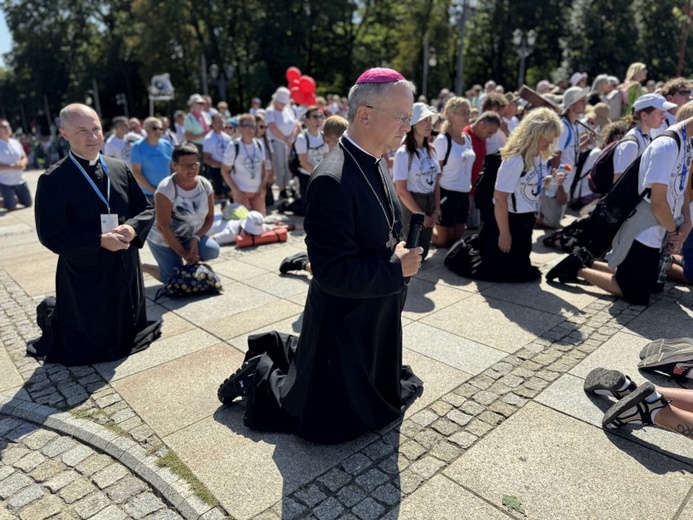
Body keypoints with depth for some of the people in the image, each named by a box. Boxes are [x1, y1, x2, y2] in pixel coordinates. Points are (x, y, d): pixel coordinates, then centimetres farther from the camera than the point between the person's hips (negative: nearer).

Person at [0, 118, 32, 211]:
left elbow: (25, 158, 13)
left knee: (28, 204, 10)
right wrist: (12, 167, -24)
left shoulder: (16, 143, 7)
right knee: (11, 208, -5)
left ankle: (14, 199, 35)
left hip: (20, 181, 6)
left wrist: (22, 163, -9)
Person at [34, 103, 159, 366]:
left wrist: (132, 228, -16)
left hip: (126, 271, 5)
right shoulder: (53, 180, -14)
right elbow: (51, 236, -16)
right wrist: (100, 241, -25)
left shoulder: (120, 169, 1)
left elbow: (147, 210, 4)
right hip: (85, 278, -5)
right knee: (93, 349, 12)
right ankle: (51, 315, 39)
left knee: (128, 336, 23)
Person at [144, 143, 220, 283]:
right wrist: (183, 253, -23)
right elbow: (162, 226, -24)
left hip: (190, 237, 4)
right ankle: (144, 267, 23)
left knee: (212, 250, -23)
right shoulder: (166, 189, -25)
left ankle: (191, 265, 10)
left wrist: (196, 238, -18)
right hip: (163, 240, -4)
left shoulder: (205, 185, -10)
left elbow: (209, 218, -2)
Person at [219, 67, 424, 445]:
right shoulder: (332, 180, -29)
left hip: (376, 313, 9)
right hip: (345, 319, -9)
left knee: (378, 395, 29)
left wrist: (401, 252, -5)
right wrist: (397, 268, -22)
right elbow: (333, 273, -28)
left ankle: (279, 349, 34)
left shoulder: (375, 163, 1)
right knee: (330, 423, 8)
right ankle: (260, 374, 25)